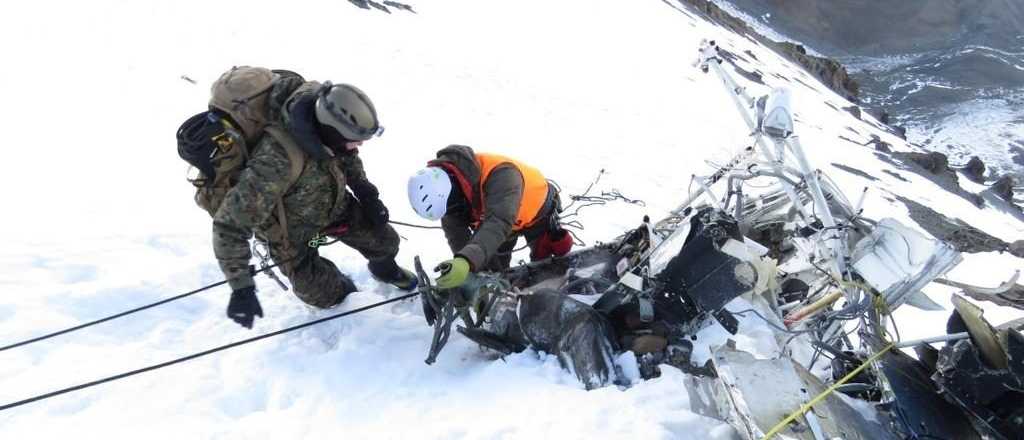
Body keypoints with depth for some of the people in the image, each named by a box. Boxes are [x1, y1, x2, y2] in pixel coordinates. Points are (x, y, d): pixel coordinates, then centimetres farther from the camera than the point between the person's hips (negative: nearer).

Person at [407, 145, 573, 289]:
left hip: (537, 210, -4)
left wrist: (466, 262, -78)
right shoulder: (443, 184, -28)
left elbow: (498, 223, -62)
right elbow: (455, 230, -24)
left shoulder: (501, 174, -50)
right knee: (492, 269, 7)